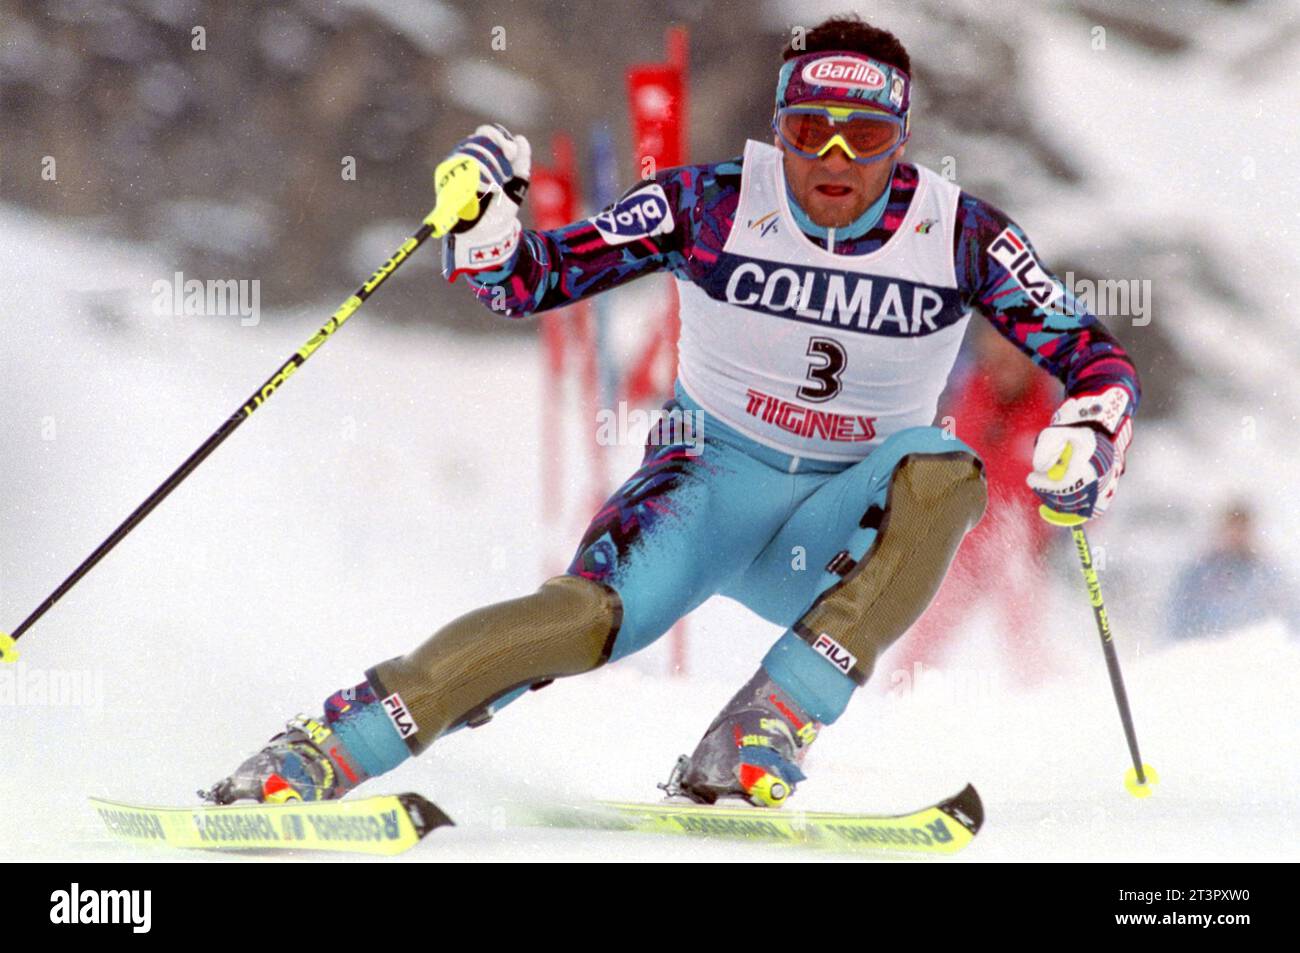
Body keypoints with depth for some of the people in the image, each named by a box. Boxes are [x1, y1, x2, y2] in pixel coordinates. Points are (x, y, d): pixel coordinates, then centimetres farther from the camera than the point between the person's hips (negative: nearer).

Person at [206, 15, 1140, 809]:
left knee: (941, 472, -33)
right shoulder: (715, 204, -11)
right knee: (592, 611, -33)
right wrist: (481, 219, -29)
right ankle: (324, 748, -32)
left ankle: (765, 734, -36)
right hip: (712, 477, -1)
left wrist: (1087, 446, -26)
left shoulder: (960, 236, -10)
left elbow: (1099, 362, -4)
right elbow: (529, 282, -8)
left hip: (839, 541, 1)